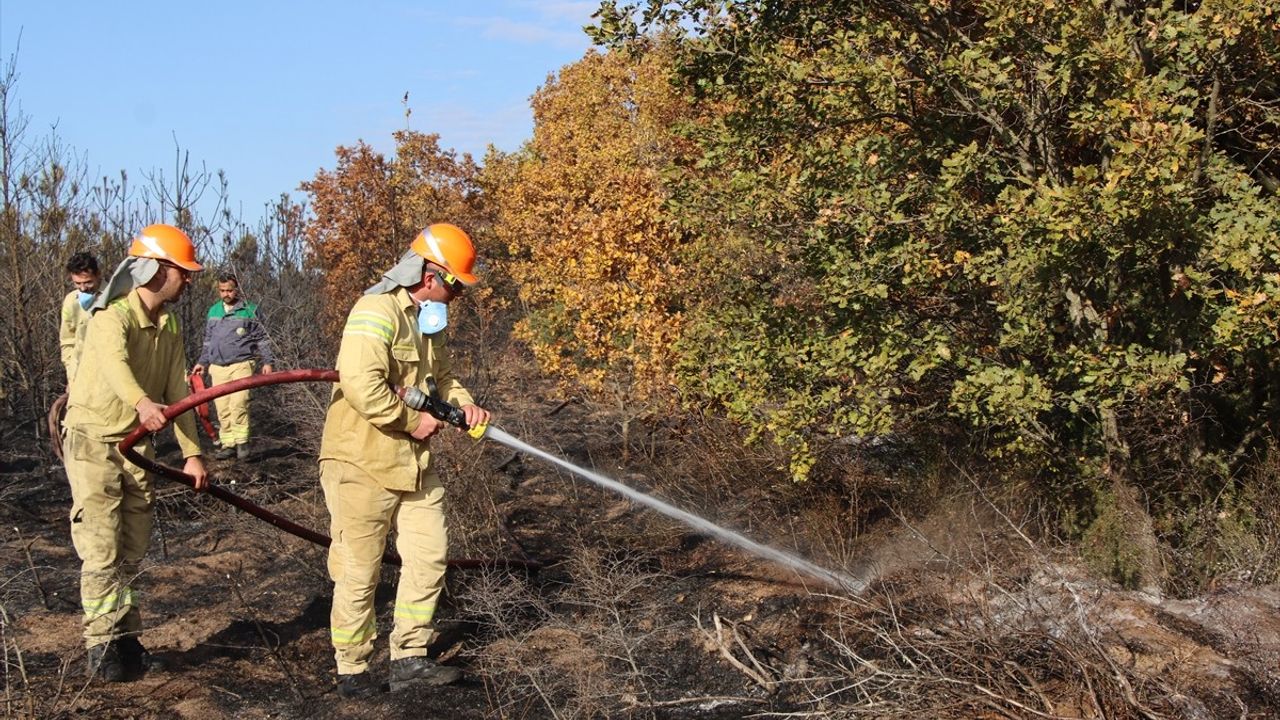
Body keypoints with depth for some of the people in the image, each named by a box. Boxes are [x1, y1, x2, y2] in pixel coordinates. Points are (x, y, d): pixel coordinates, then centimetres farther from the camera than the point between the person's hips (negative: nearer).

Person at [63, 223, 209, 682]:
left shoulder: (169, 325, 5)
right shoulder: (112, 316, -20)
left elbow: (177, 390, 3)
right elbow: (114, 361, -42)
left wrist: (191, 452, -3)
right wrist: (141, 402, -62)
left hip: (137, 443, 7)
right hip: (93, 440, -7)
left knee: (132, 549, 10)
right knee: (101, 548, -8)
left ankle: (124, 640, 19)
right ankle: (103, 645, -1)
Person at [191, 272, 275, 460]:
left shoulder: (249, 311, 2)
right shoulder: (213, 311, 15)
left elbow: (262, 339, 4)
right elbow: (208, 341, 25)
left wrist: (267, 362, -3)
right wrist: (202, 362, 22)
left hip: (241, 365, -5)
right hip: (218, 367, 5)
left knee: (238, 404, -18)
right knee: (222, 408, 2)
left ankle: (241, 441, -10)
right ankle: (228, 444, 7)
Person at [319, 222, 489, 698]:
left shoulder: (429, 320, 12)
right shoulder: (378, 311, -19)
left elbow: (442, 376, 21)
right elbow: (360, 384, -30)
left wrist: (464, 404, 0)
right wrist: (412, 421, -20)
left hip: (414, 464, 9)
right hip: (363, 465, -9)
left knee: (428, 559, 9)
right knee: (359, 572, 2)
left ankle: (409, 659, 19)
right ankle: (351, 669, 16)